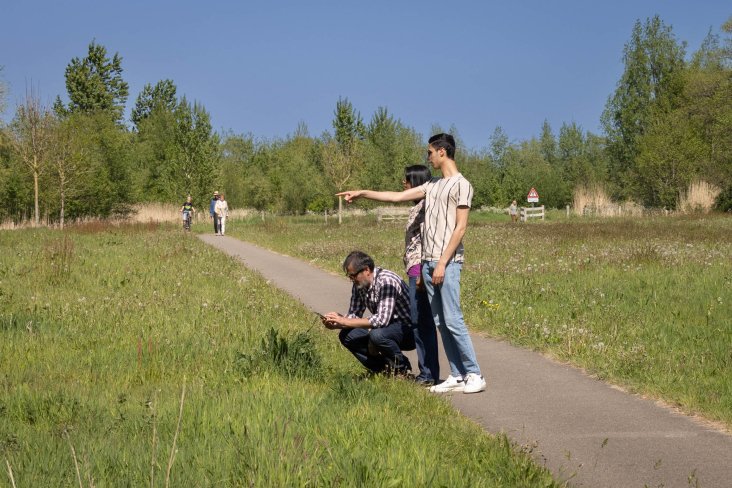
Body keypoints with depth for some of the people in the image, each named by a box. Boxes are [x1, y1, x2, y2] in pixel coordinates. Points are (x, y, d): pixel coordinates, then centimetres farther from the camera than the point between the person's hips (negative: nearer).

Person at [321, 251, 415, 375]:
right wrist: (335, 324, -13)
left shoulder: (386, 281, -25)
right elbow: (354, 314, 8)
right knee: (346, 335, -6)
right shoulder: (358, 285, 1)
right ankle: (384, 369, 2)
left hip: (408, 329, -8)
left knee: (377, 335, -35)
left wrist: (345, 321, -29)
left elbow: (382, 319, -32)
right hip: (385, 328, 8)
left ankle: (402, 370, -9)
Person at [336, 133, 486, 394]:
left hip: (448, 262, -8)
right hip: (427, 261, 8)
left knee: (452, 320, -12)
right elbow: (398, 196, 23)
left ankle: (474, 375, -7)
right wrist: (362, 193, 19)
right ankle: (457, 376, 8)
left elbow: (460, 228, -12)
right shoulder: (432, 185, 19)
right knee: (440, 322, 6)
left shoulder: (461, 185, -7)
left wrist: (443, 263, -17)